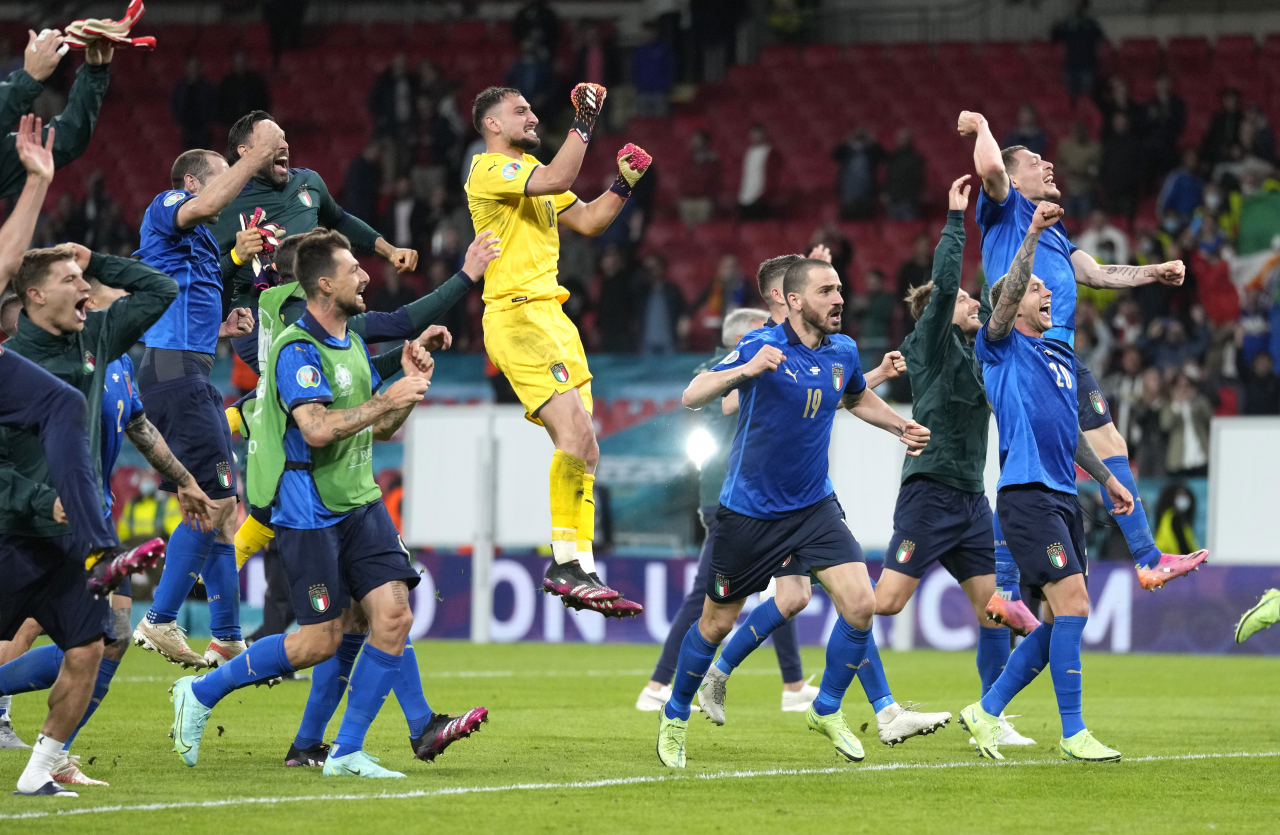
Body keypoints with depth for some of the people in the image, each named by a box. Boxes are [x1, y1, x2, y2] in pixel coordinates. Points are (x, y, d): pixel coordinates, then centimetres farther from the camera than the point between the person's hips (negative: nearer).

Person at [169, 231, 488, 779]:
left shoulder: (352, 343, 14)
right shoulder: (297, 349, -15)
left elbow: (379, 428, 23)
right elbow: (317, 428, -27)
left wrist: (411, 383, 7)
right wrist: (389, 399, -22)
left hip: (360, 503, 8)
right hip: (309, 512, -8)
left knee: (393, 618, -5)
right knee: (320, 641, -5)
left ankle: (346, 753, 3)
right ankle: (201, 693, 13)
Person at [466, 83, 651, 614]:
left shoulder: (531, 171, 23)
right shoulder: (490, 170, -6)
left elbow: (588, 220, 26)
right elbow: (556, 180, -23)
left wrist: (625, 182, 13)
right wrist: (584, 121, -17)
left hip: (551, 316, 10)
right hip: (517, 316, -10)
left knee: (581, 447, 4)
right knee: (576, 434, -22)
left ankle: (575, 567, 5)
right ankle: (567, 565, -22)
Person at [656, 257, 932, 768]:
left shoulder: (843, 352, 1)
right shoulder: (762, 347, -18)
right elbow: (692, 397, -27)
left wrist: (902, 427, 10)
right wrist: (745, 370, -43)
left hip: (814, 506, 4)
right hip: (748, 510, -4)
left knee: (860, 602, -13)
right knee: (717, 622, 7)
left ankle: (827, 711, 9)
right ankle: (675, 717, 31)